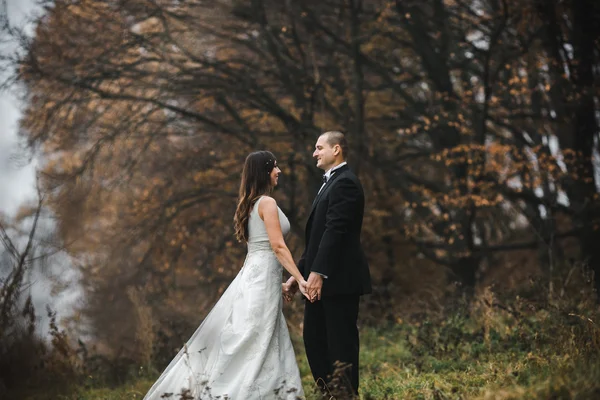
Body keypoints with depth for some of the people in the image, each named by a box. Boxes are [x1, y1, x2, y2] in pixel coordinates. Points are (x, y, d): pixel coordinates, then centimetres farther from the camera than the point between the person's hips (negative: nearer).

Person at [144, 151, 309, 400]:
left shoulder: (250, 204, 17)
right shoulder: (267, 202, -11)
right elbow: (278, 247, -17)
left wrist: (280, 282, 26)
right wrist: (300, 279, -18)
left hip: (253, 273, 9)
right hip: (263, 274, -9)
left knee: (240, 341, 10)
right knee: (251, 345, -8)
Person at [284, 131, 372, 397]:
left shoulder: (345, 183, -12)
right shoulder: (330, 183, 20)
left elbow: (335, 231, -21)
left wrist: (317, 272, -25)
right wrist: (300, 273, 18)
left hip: (339, 279, -10)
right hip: (322, 279, 10)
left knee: (341, 344, -4)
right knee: (314, 339, 12)